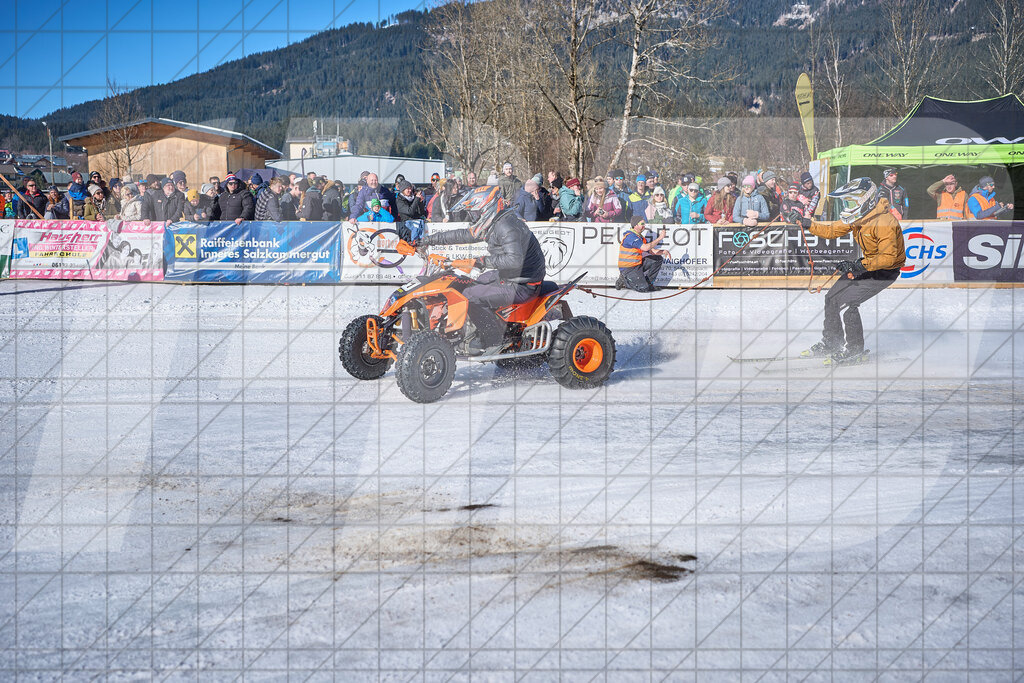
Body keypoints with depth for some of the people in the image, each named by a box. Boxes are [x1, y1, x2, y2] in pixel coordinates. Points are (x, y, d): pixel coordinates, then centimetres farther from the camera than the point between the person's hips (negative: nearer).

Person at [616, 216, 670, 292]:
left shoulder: (640, 237, 13)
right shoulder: (631, 236, -19)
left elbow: (652, 251, 12)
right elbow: (645, 248, -29)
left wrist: (663, 252, -8)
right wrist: (659, 238, -22)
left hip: (637, 264, 9)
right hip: (628, 268, -9)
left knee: (658, 259, 7)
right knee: (644, 288, -22)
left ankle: (647, 282, 9)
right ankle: (624, 280, 1)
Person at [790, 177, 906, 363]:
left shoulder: (884, 222, -30)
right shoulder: (858, 217, -2)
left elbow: (888, 257, -32)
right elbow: (832, 230, 7)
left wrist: (859, 266, -35)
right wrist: (806, 223, -4)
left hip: (885, 271, -9)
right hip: (867, 265, 9)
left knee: (846, 302, -18)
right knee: (832, 297, 9)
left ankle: (855, 351, -5)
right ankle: (830, 343, 26)